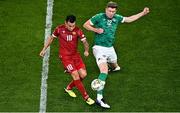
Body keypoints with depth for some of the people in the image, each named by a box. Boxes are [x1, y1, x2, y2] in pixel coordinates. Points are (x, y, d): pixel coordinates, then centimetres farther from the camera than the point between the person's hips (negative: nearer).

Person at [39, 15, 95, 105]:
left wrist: (86, 50, -33)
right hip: (65, 56, -3)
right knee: (76, 75, -14)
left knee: (83, 74, -5)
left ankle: (69, 88, 23)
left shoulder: (77, 31, -8)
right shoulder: (60, 29, -10)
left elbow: (84, 41, -12)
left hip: (75, 54, 3)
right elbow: (51, 38, 6)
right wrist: (44, 49, 9)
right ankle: (86, 97, -6)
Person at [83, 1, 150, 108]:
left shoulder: (117, 18, 4)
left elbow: (129, 19, 19)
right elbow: (86, 25, -2)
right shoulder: (99, 17, -11)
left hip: (110, 48, 7)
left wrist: (143, 13, 17)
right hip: (99, 48, -7)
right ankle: (99, 98, -26)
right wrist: (96, 30, -17)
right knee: (104, 71, -23)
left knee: (115, 66, 28)